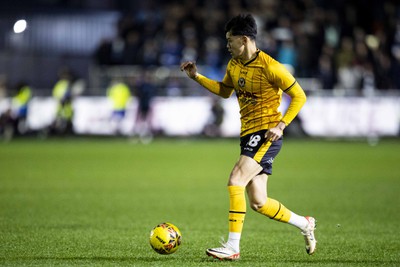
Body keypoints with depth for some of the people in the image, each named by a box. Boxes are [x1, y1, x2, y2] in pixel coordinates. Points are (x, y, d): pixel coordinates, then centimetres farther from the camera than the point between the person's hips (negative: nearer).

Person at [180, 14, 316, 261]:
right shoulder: (234, 65, 9)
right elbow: (224, 91, 27)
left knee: (236, 180, -22)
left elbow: (299, 96, -9)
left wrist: (281, 125, -18)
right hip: (248, 135, 8)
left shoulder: (270, 67, -14)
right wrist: (197, 77, 16)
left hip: (266, 135, -8)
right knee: (258, 203, 6)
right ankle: (305, 224, 28)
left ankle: (233, 247, -20)